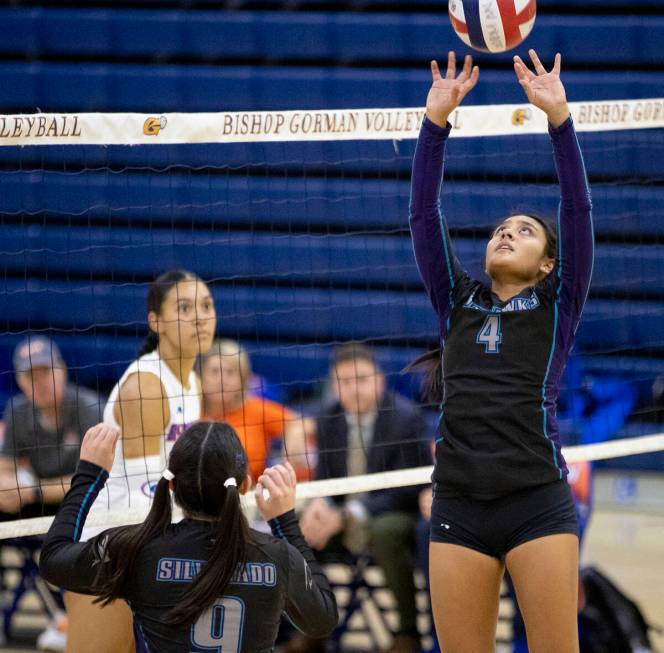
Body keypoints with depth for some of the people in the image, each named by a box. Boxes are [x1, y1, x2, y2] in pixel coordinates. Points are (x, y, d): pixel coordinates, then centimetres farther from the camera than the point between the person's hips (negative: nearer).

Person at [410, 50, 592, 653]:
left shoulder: (556, 306, 10)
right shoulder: (457, 303, 17)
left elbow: (578, 208, 0)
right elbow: (424, 214, 10)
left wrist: (559, 116, -9)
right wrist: (436, 122, 0)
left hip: (538, 504, -3)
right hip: (459, 506, 3)